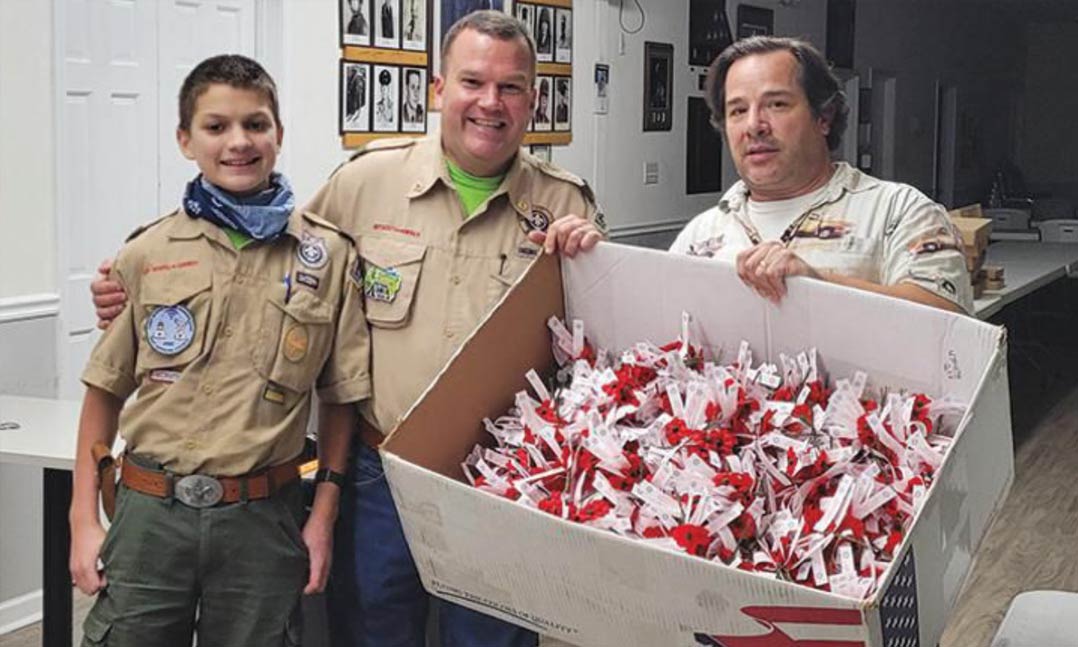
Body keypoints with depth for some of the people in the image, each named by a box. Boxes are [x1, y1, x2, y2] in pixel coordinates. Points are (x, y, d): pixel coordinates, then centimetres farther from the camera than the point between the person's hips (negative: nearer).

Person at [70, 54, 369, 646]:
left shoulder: (328, 255, 0)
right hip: (150, 510, 0)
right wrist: (84, 519, 3)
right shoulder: (146, 254, 1)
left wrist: (323, 514, 2)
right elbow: (105, 391, 7)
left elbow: (340, 397, 6)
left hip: (263, 517, 0)